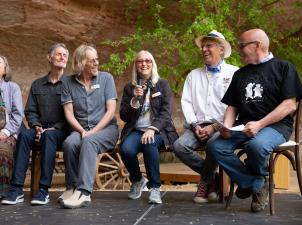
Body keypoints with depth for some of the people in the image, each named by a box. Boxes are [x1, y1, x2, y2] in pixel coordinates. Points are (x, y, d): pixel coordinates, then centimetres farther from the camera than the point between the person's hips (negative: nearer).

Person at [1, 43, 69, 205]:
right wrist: (37, 127, -7)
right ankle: (16, 189, -34)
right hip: (41, 130, 3)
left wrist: (53, 128, -14)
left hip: (61, 131, -3)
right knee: (24, 134, -29)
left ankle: (43, 190, -38)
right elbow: (30, 111, 13)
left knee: (49, 136, -36)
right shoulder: (37, 85, 18)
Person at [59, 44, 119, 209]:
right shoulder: (70, 82, 6)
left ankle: (84, 192, -40)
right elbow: (69, 113, 2)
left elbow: (110, 111, -4)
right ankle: (72, 187, -18)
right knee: (69, 143, -32)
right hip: (81, 129, 2)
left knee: (89, 142, -35)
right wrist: (82, 130, -15)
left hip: (105, 128, -2)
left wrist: (93, 131, -14)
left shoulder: (106, 78, 2)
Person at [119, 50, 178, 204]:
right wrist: (135, 99, -10)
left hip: (158, 130, -2)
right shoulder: (129, 87, 14)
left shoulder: (162, 85, 8)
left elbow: (166, 112, -4)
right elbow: (123, 116, 7)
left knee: (149, 144, -37)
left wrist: (152, 129, -21)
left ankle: (155, 187, -23)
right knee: (126, 149, -30)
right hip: (135, 130, 2)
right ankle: (137, 180, 1)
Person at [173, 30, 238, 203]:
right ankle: (213, 177, -2)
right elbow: (186, 102, 11)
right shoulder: (194, 75, 21)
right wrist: (195, 125, -6)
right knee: (180, 146, -25)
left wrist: (214, 127, -12)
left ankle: (206, 181, -5)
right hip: (198, 126, 4)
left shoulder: (234, 73, 6)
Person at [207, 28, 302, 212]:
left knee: (257, 145, -37)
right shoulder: (240, 74, 19)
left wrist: (260, 124, -19)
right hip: (244, 126, 5)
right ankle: (256, 185, -8)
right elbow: (232, 106, 18)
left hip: (275, 125, -5)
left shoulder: (283, 67, 2)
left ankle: (249, 182, -4)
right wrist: (227, 126, -4)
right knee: (216, 146, -22)